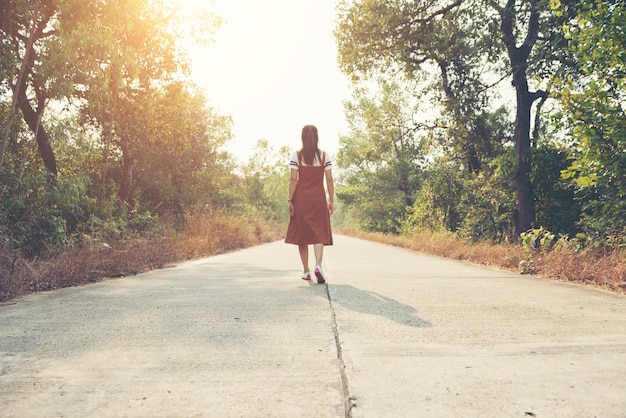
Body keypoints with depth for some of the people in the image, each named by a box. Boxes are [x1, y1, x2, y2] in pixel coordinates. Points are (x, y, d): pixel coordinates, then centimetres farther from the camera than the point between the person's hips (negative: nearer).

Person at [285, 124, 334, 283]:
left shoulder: (296, 155, -1)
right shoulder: (324, 155, 3)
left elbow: (294, 179, -6)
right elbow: (329, 180, 0)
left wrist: (290, 200, -2)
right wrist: (331, 201, 5)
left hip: (301, 199, 0)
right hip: (318, 199, 1)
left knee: (302, 234, 9)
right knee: (319, 233, 1)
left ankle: (306, 271, 14)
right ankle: (318, 265, -22)